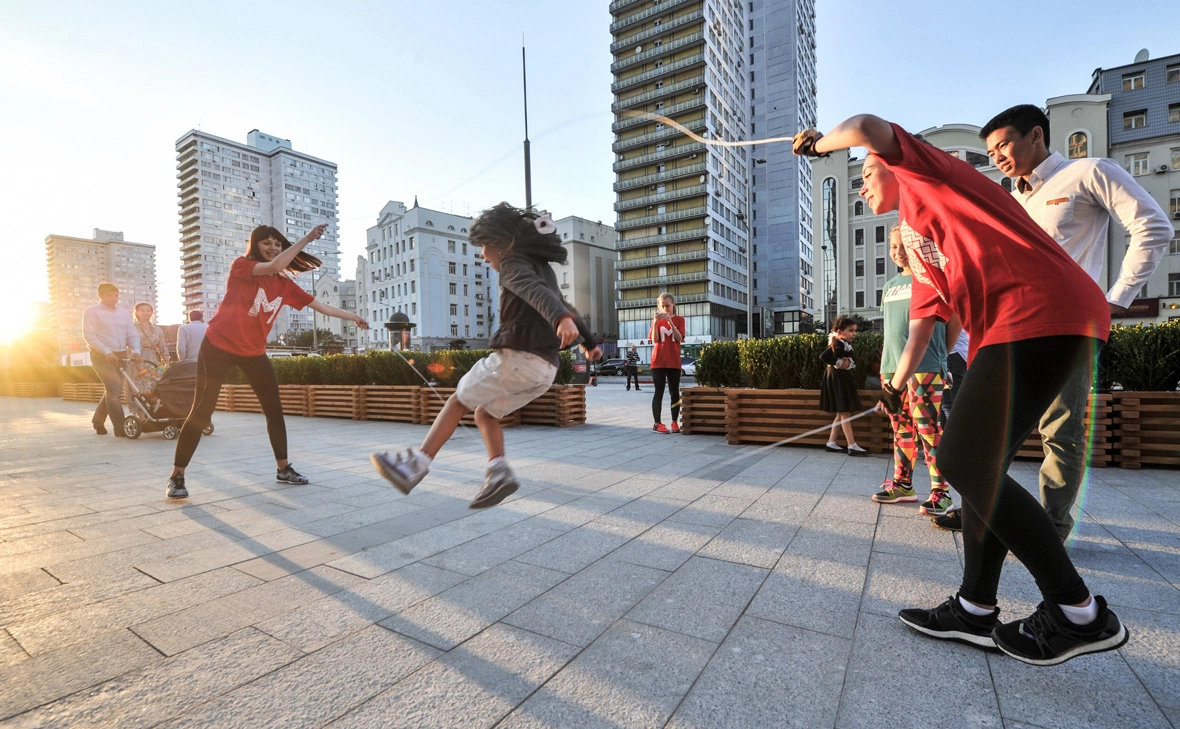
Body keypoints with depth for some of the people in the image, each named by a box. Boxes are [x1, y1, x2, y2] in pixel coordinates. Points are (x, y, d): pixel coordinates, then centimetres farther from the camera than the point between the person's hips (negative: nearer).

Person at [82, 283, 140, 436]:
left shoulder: (123, 313, 15)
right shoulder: (91, 312, 0)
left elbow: (132, 334, 10)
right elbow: (89, 336, -9)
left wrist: (135, 350, -8)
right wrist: (107, 353, -20)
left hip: (121, 355, 6)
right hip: (101, 356, -5)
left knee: (111, 390, 12)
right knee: (115, 389, -14)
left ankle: (98, 420, 31)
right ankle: (120, 428, -12)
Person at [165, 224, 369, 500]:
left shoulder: (285, 284, 4)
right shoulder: (241, 266, -9)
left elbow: (318, 305, 9)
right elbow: (275, 266, -28)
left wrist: (353, 317, 11)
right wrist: (307, 238, -27)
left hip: (254, 351, 5)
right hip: (218, 346, -5)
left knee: (274, 409, 5)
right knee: (202, 411, -5)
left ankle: (283, 469, 18)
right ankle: (176, 476, 8)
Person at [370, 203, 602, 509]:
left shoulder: (514, 263, -3)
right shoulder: (542, 268, 25)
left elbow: (537, 292, -26)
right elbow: (565, 308, 35)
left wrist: (561, 320, -46)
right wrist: (589, 342, 46)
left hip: (518, 357, -8)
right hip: (545, 368, 9)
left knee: (458, 401, 5)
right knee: (484, 413, 17)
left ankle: (416, 464, 3)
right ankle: (499, 473, -1)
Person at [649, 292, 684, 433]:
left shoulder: (679, 320, 5)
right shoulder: (656, 320, 4)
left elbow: (679, 338, -10)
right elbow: (654, 340, -7)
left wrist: (670, 322, -20)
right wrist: (655, 323, -20)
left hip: (674, 362, 1)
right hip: (658, 361, -1)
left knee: (674, 392, 4)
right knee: (659, 392, -3)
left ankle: (675, 422, 10)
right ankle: (657, 423, -1)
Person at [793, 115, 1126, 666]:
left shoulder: (918, 170, 9)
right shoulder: (919, 250, 29)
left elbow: (867, 127, -9)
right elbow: (922, 324, 30)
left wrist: (821, 143, 11)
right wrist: (896, 385, 35)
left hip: (1042, 313, -10)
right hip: (1007, 331, 10)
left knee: (962, 462, -12)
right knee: (975, 465, 9)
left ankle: (1078, 613, 3)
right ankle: (976, 610, 19)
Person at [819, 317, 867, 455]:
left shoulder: (846, 344, 12)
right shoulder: (837, 344, -18)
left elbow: (853, 361, 15)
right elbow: (823, 356, -32)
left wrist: (849, 362, -6)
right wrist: (838, 363, -21)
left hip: (843, 379, 10)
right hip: (837, 379, -10)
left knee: (841, 414, 13)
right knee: (845, 413, -6)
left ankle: (831, 443, 17)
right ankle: (852, 446, -1)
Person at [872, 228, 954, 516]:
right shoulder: (889, 286, 17)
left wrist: (941, 353, 2)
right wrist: (889, 363, 15)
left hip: (925, 368, -7)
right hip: (891, 367, 7)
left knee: (929, 429, -7)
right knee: (901, 428, 11)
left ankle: (940, 491, 1)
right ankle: (902, 484, 20)